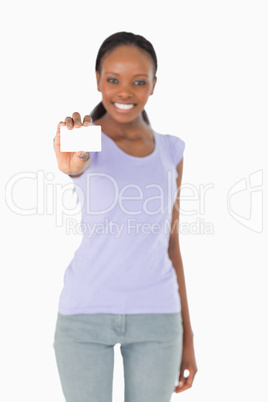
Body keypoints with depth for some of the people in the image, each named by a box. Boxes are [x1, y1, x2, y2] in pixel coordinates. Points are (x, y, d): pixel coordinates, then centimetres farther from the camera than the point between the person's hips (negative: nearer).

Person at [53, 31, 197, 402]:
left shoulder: (171, 151, 7)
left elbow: (171, 244, 11)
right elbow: (80, 164, -29)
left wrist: (186, 335, 11)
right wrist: (71, 164, -54)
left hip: (157, 317, 3)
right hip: (85, 315, -2)